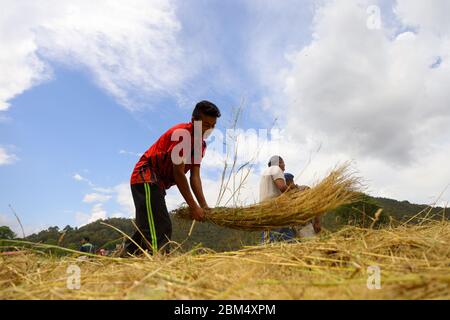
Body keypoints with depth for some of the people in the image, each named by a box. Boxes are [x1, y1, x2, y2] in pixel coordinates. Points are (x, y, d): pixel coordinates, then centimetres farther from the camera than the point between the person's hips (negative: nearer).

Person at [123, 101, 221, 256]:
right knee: (160, 227, -19)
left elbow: (195, 176, 1)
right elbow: (178, 173, -22)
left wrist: (203, 205, -9)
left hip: (157, 184, 10)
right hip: (145, 178, -10)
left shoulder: (201, 144, 8)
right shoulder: (181, 133, -19)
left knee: (147, 227, 14)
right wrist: (193, 206, -20)